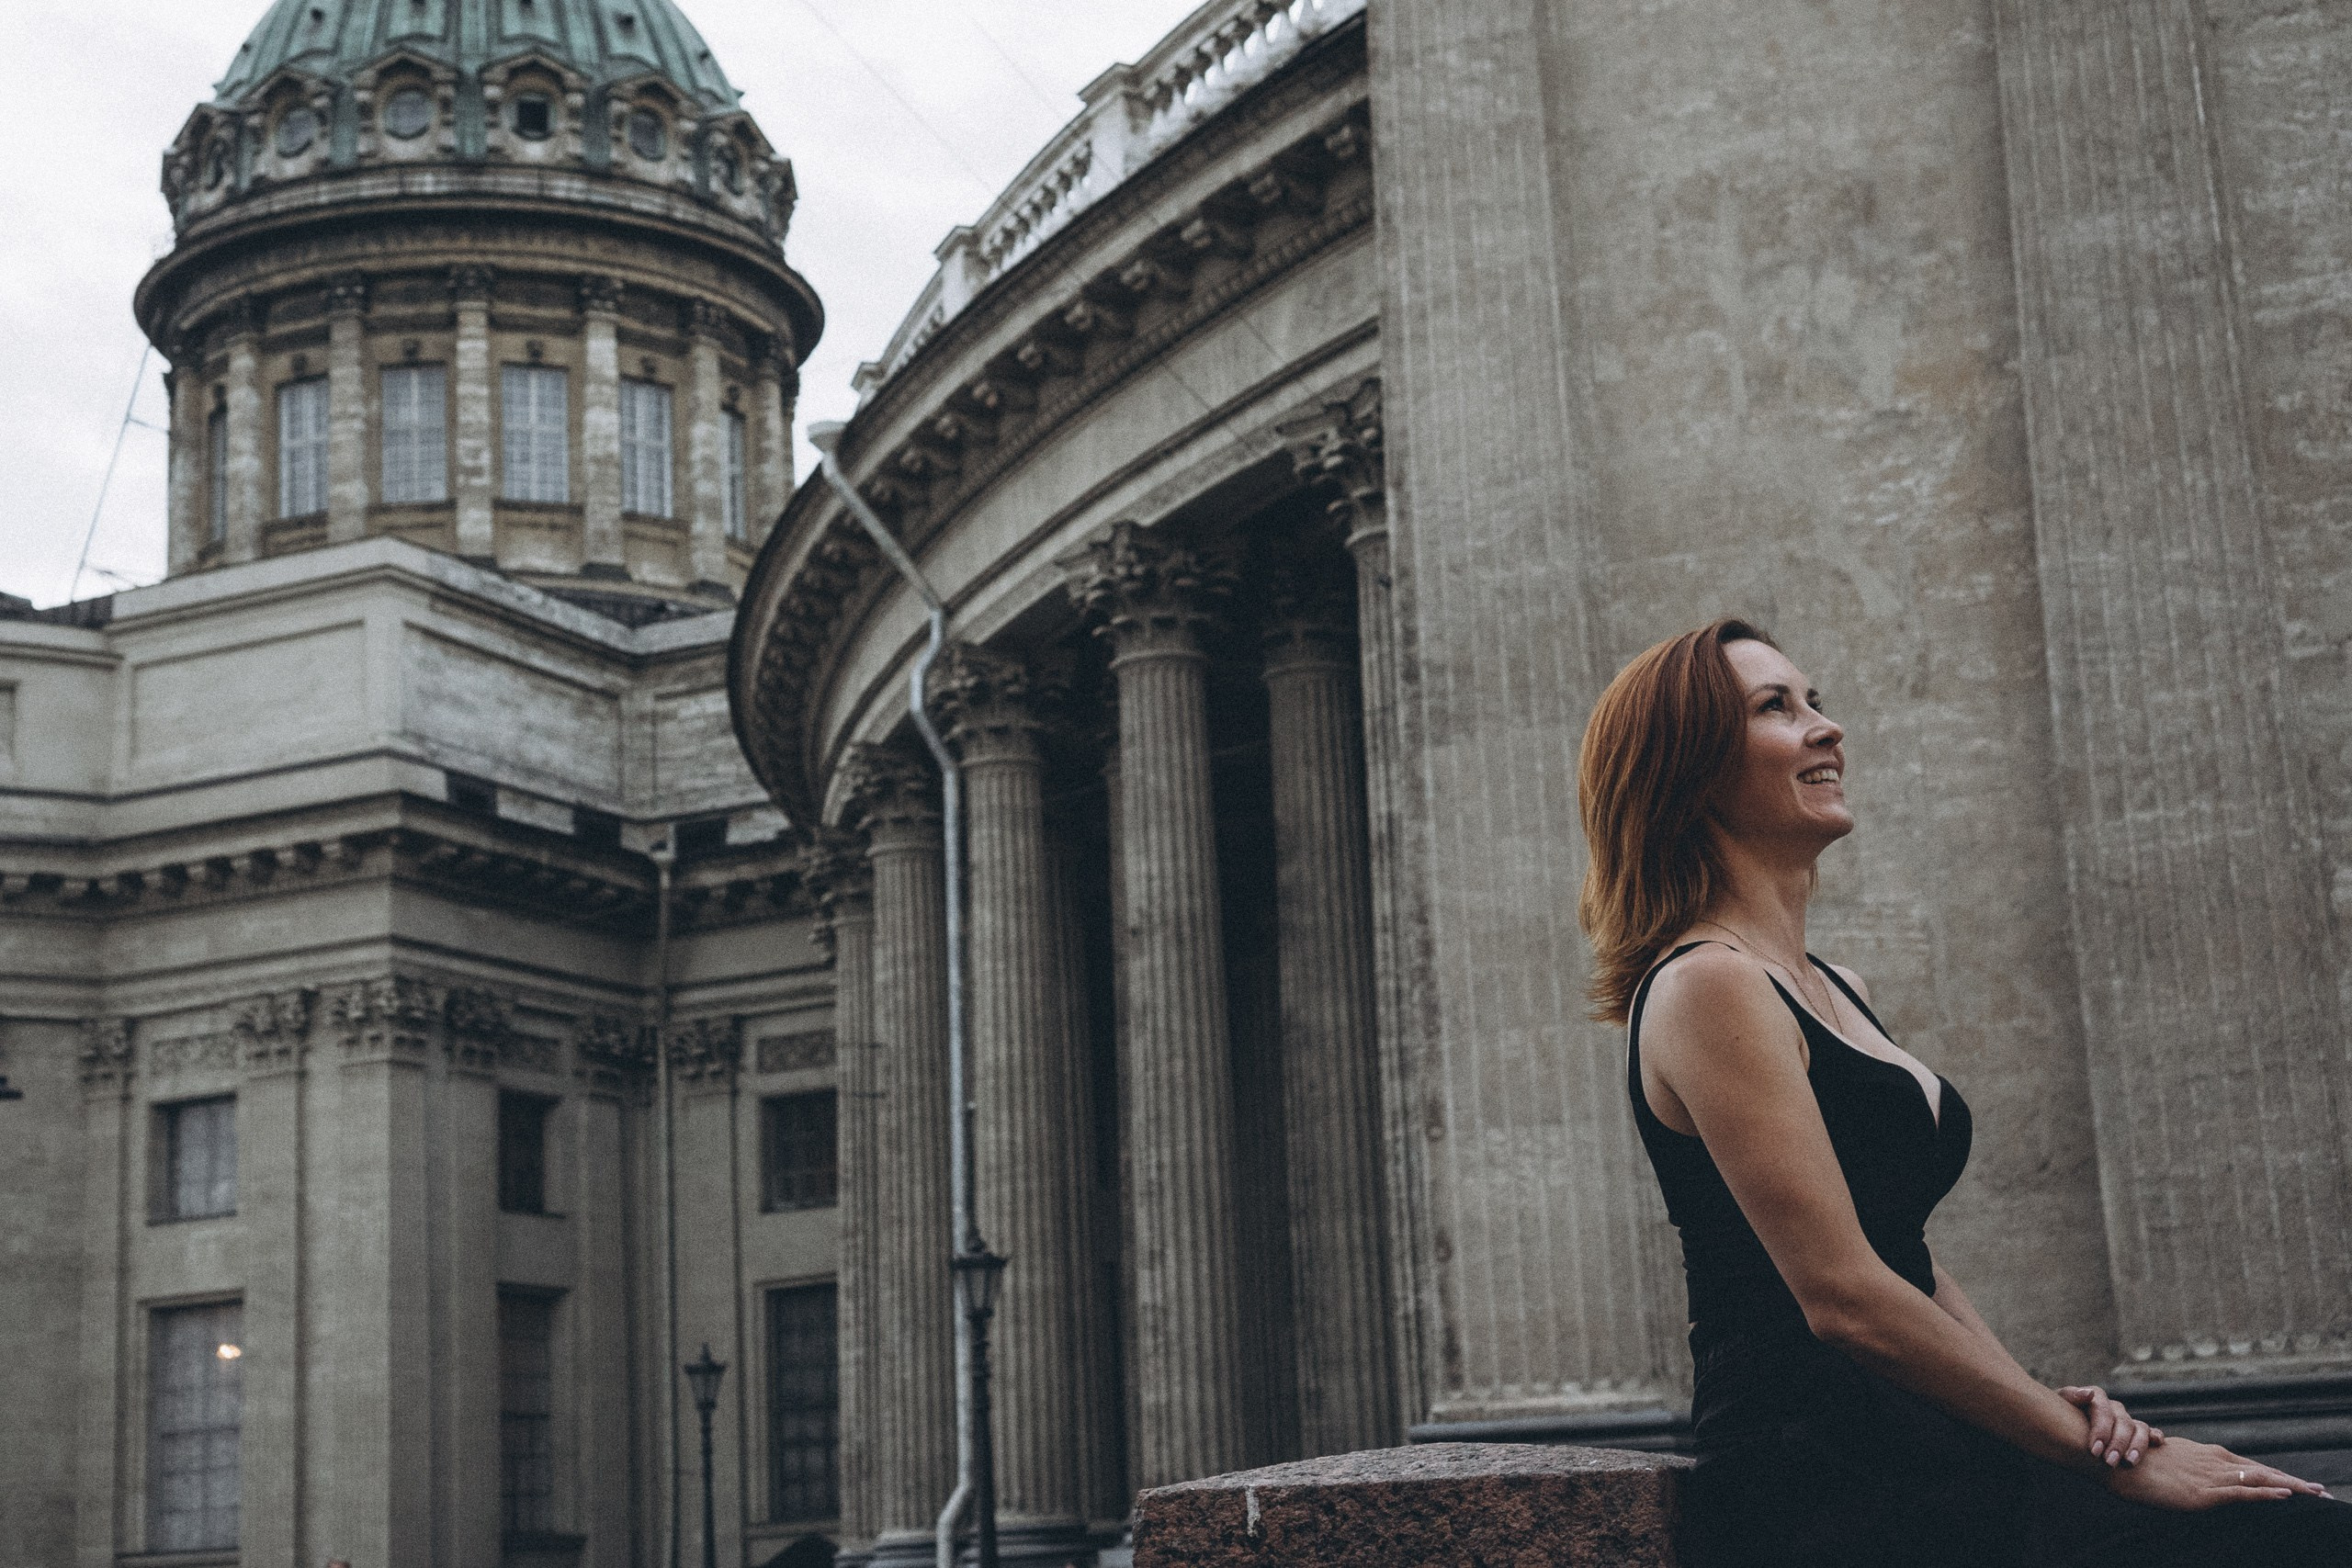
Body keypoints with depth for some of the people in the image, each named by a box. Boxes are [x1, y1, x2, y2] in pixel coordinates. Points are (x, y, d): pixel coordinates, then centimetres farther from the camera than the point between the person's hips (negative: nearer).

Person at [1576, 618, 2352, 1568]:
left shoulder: (1836, 991, 19)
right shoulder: (1707, 988, -10)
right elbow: (1845, 1297, -16)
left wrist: (2048, 1404, 4)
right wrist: (2106, 1456, -10)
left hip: (1916, 1461, 9)